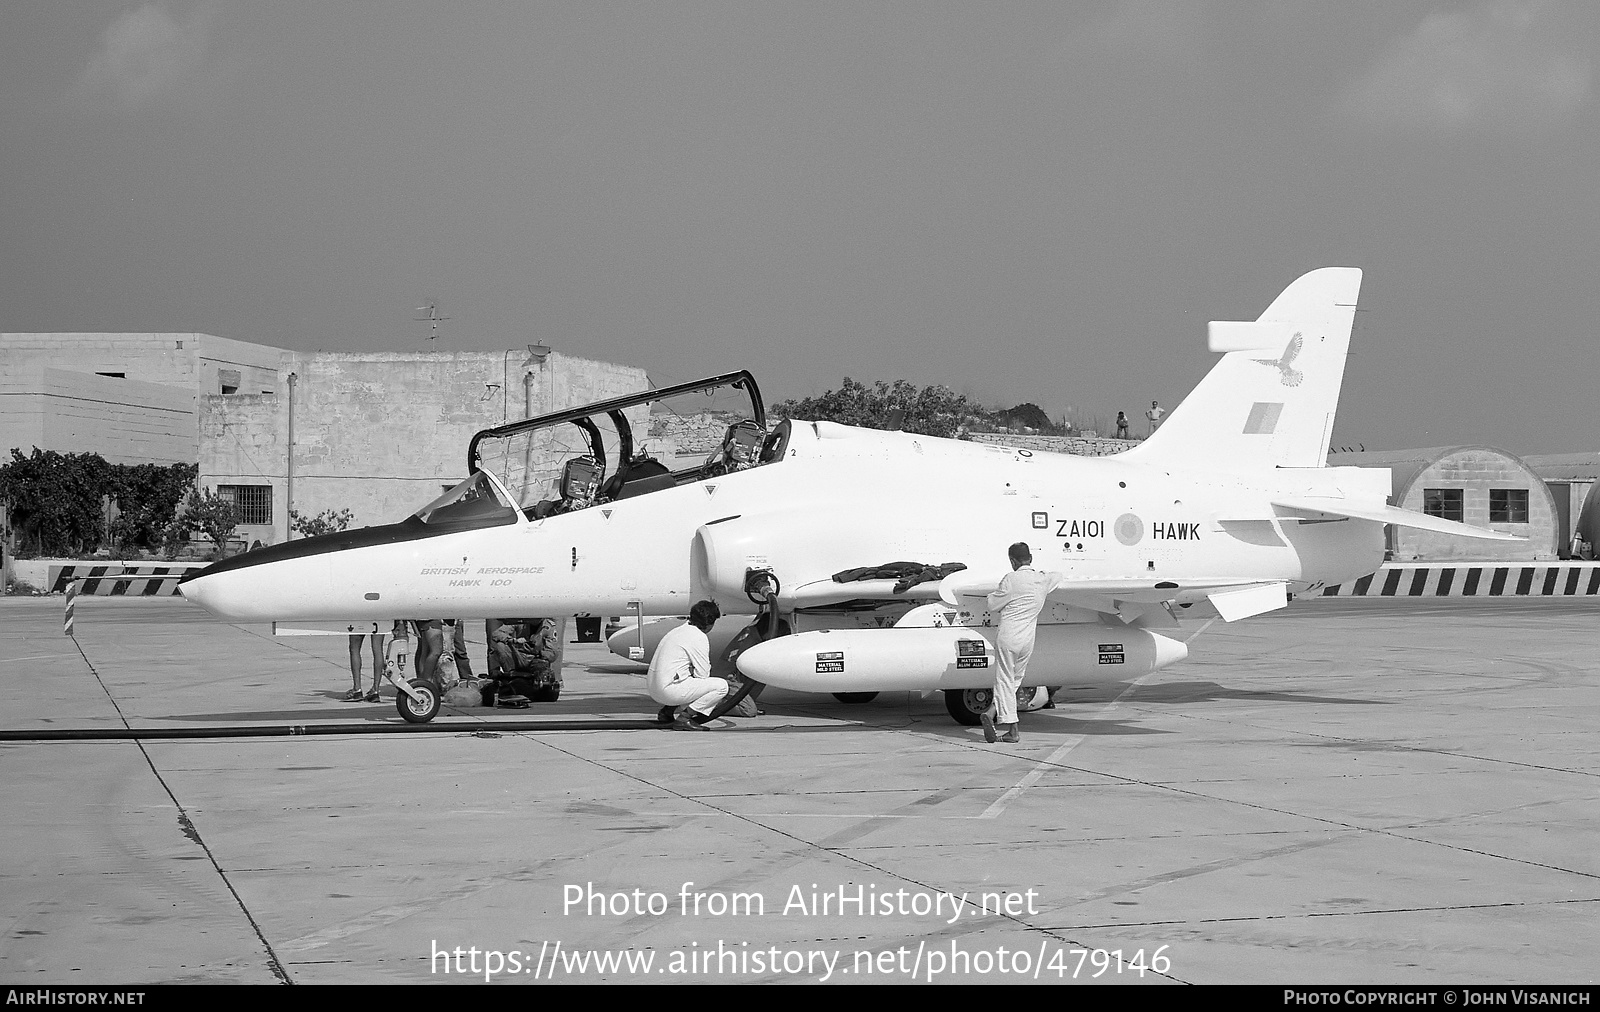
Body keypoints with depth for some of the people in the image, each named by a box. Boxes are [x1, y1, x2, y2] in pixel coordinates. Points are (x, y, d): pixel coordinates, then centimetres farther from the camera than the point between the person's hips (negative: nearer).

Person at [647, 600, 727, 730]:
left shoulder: (677, 631, 19)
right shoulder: (699, 637, -9)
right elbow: (703, 674, -9)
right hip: (670, 689, -9)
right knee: (722, 686, -7)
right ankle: (683, 718, -12)